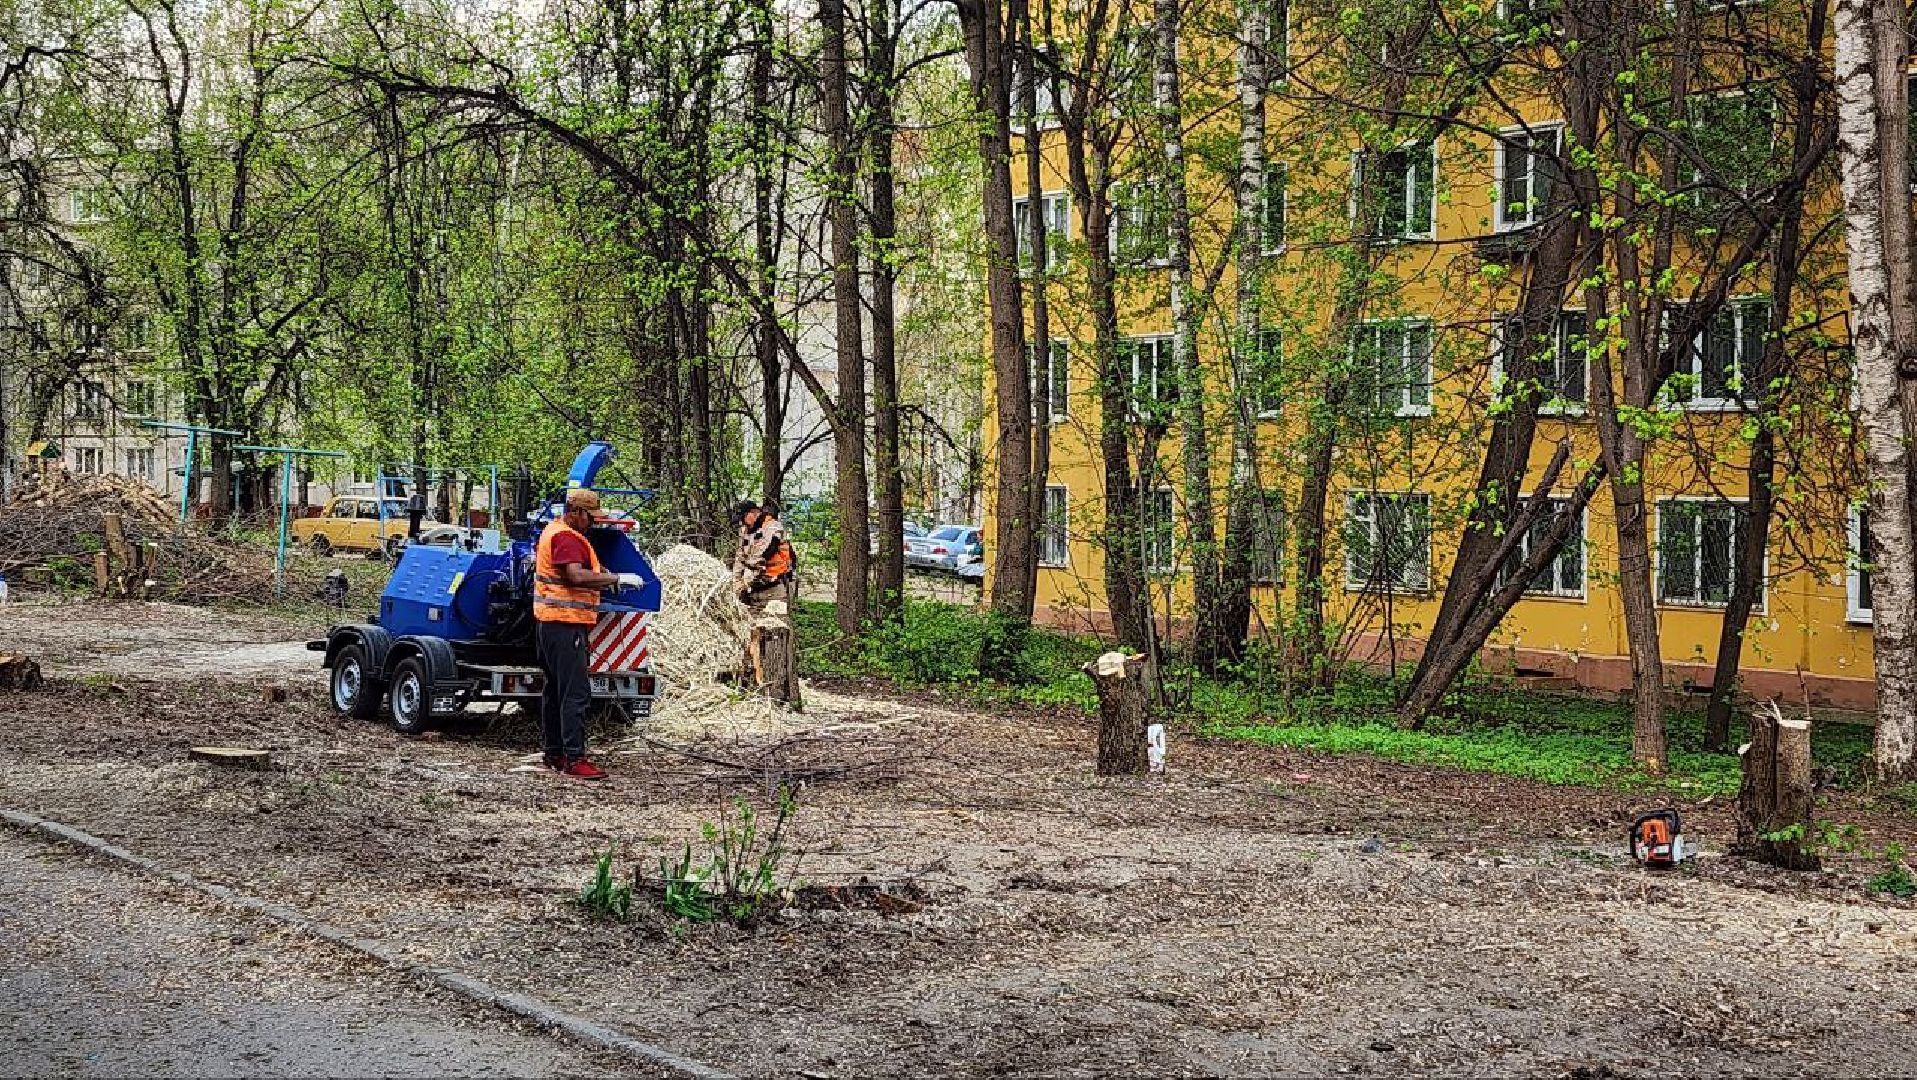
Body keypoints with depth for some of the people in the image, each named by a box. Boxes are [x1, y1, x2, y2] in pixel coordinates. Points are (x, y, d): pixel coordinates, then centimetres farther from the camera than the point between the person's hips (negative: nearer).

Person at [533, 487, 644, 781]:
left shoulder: (554, 531, 18)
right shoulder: (566, 538, -16)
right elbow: (576, 575, -30)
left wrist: (606, 580, 18)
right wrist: (617, 578, -25)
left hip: (551, 623, 11)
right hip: (566, 624, -11)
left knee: (555, 690, 15)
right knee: (576, 693, -13)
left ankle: (554, 754, 22)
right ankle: (574, 760, -15)